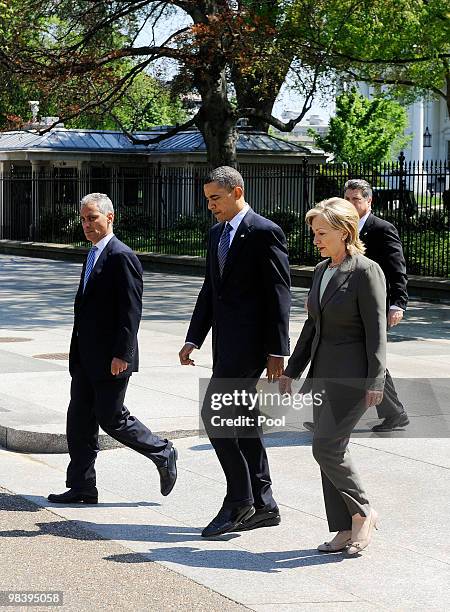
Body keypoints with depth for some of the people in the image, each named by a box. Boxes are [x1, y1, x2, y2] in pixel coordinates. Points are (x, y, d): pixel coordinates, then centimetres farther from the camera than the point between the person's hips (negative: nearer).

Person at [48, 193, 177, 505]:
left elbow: (131, 311, -19)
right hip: (85, 357, 9)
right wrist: (79, 351, 19)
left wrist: (122, 354, -22)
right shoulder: (93, 256, 15)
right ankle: (82, 487, 13)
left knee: (111, 417, -3)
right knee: (79, 418, 7)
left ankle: (163, 454, 17)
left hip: (111, 357, -9)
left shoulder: (122, 257, -15)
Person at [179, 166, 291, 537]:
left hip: (249, 342, -9)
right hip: (226, 344, 9)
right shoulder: (217, 234, 16)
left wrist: (277, 351, -15)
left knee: (214, 413, -13)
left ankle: (239, 499, -4)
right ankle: (263, 505, 18)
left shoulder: (265, 233, -10)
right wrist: (194, 340, 12)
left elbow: (279, 294, -13)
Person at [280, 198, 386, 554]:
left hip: (353, 375, -8)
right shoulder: (322, 270, 11)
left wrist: (375, 382, -17)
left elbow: (376, 330, -14)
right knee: (333, 450, 8)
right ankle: (345, 531, 15)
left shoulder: (367, 272, -12)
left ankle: (363, 512, 7)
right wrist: (292, 369, 17)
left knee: (326, 447, -12)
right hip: (323, 371, 8)